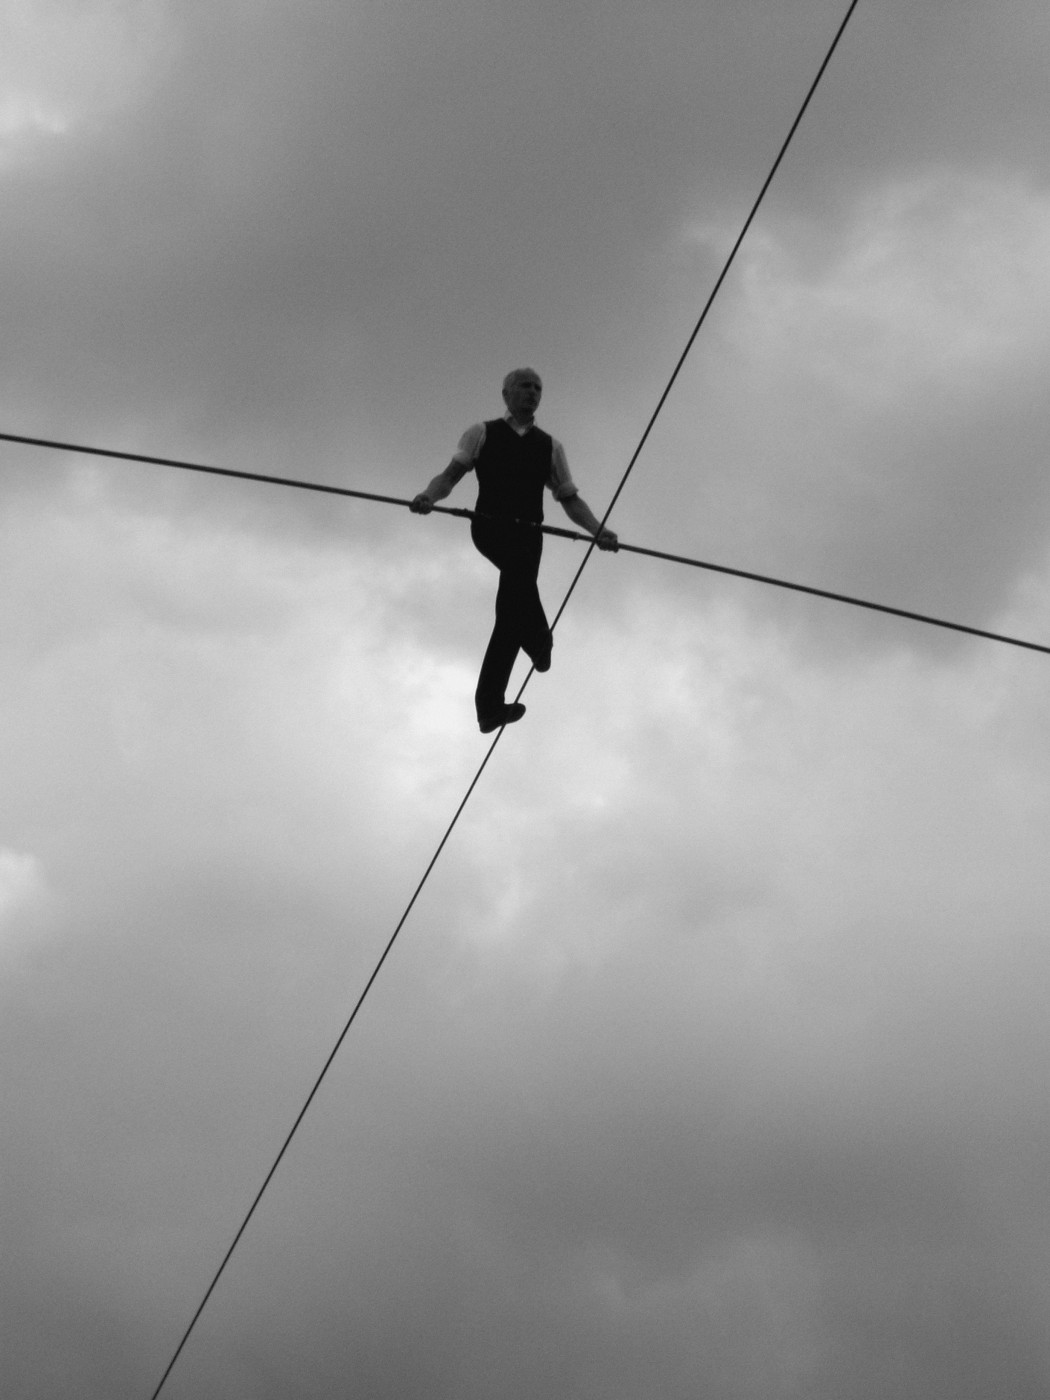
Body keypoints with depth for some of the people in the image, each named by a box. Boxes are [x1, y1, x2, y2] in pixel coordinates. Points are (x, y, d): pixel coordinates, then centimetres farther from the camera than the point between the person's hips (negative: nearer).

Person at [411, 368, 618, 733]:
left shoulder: (549, 447, 21)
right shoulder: (482, 433, 15)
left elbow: (570, 500, 16)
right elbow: (451, 473, 4)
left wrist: (597, 530, -3)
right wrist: (428, 496, -19)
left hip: (528, 534, 3)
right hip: (489, 528, -3)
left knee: (512, 610, -10)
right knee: (519, 572, -36)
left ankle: (489, 704, -7)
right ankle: (538, 641, -23)